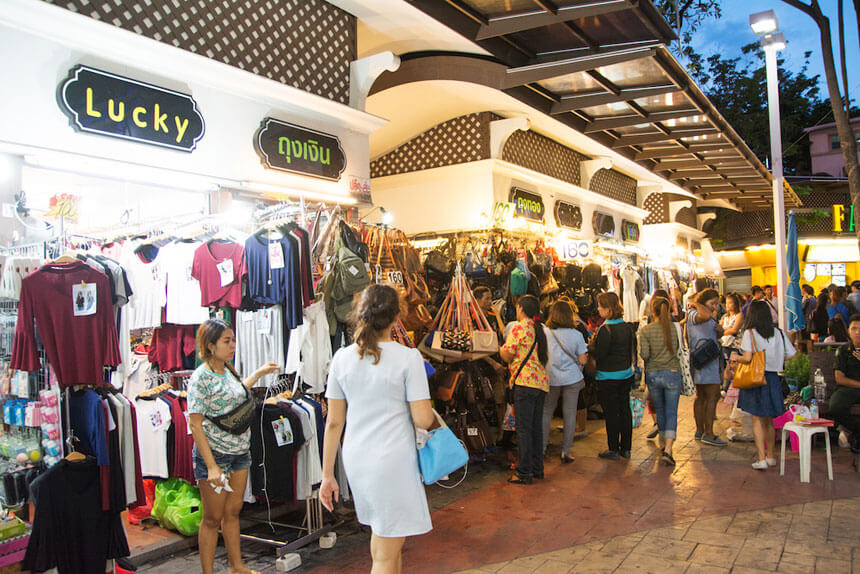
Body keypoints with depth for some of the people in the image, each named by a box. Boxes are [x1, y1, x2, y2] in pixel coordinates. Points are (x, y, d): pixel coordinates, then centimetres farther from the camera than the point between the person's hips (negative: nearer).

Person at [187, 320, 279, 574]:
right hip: (214, 453, -7)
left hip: (240, 452, 7)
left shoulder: (228, 370, 7)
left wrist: (259, 373, 29)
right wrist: (211, 466, -22)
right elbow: (195, 424, -19)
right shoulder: (201, 377, -16)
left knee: (233, 512, 16)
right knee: (213, 518, 4)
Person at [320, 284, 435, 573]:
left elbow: (333, 422, 4)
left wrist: (328, 475, 11)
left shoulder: (342, 358, 1)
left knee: (380, 537, 24)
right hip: (393, 460, -5)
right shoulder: (408, 357, -11)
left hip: (355, 460, 5)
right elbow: (423, 420, -12)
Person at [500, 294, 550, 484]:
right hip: (542, 382, 8)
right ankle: (537, 468, 20)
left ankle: (524, 473, -2)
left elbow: (507, 356, -6)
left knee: (523, 428, -4)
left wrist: (500, 347, 14)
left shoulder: (518, 327, -6)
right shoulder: (540, 330, 17)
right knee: (536, 427, 14)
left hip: (525, 381, -8)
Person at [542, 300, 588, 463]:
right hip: (572, 379, 0)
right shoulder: (576, 335, -6)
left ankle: (542, 447, 17)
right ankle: (566, 451, 9)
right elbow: (582, 360, -3)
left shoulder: (545, 333, -8)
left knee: (546, 412, 13)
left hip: (551, 378, 1)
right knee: (570, 414, 6)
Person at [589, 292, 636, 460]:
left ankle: (614, 450, 11)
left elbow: (599, 355, -20)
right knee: (625, 410, 13)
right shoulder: (627, 326, 3)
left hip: (609, 377, -7)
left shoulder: (606, 329, -20)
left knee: (611, 413, 3)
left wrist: (591, 344, -2)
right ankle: (626, 448, 22)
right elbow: (631, 349, 11)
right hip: (626, 374, 7)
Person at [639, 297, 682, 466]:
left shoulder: (645, 330, -7)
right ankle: (667, 450, -9)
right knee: (671, 413, 1)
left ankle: (664, 443, 32)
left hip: (652, 374, 1)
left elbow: (644, 354, -12)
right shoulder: (673, 328, -3)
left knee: (660, 411, 18)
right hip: (672, 373, -1)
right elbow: (678, 348, 4)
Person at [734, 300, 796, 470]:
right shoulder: (778, 333, 2)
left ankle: (761, 459, -2)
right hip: (773, 378, 5)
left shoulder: (750, 333, -12)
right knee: (769, 420, 17)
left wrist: (737, 358, 0)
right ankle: (771, 456, 28)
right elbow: (791, 355, 4)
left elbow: (748, 358, -20)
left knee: (757, 420, 2)